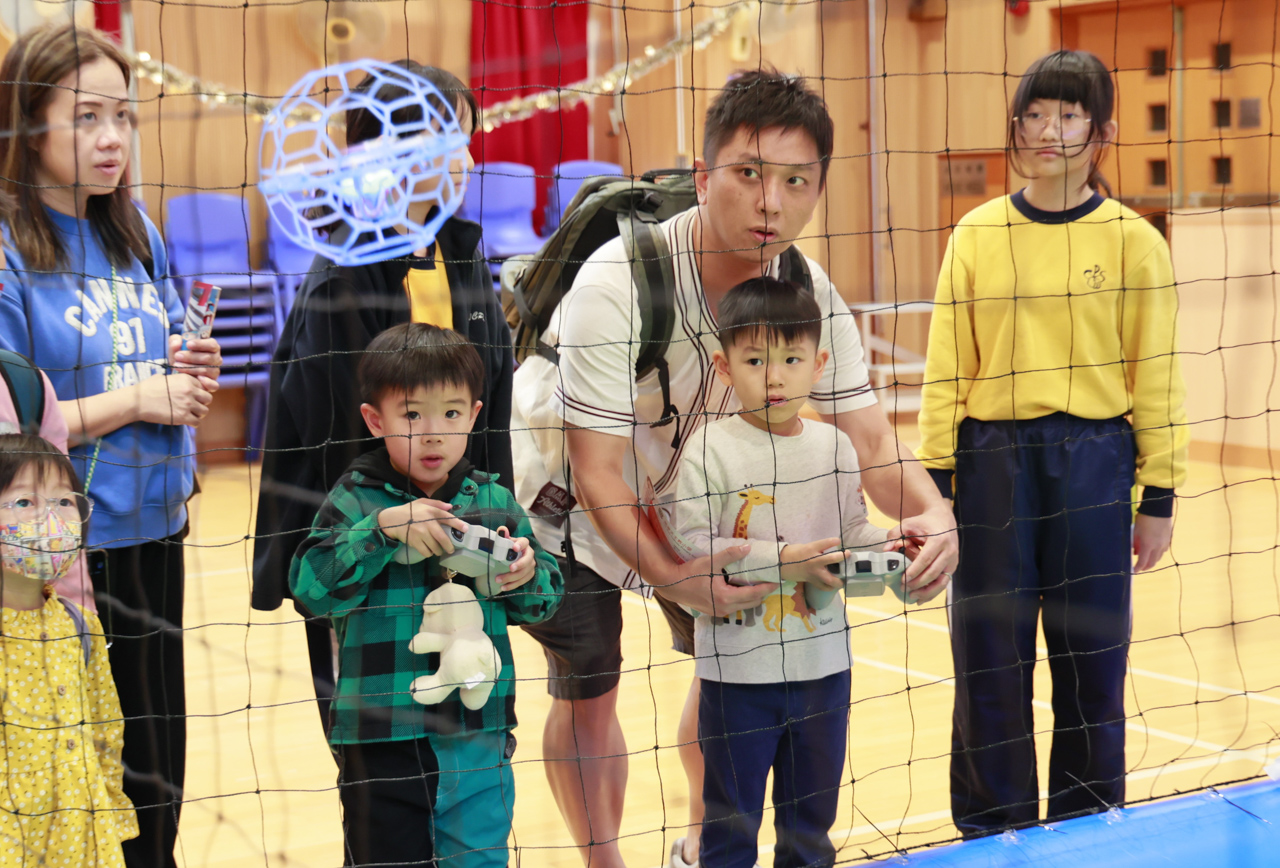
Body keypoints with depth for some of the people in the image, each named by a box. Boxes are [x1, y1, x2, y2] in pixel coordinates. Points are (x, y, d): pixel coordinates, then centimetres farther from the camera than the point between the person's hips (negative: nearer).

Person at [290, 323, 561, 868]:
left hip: (481, 740, 3)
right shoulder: (356, 501, -5)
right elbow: (311, 588, -17)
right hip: (385, 743, -3)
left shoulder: (495, 501, 5)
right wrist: (383, 528, -25)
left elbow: (545, 600, 11)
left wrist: (527, 576, -11)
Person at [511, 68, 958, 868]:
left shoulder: (811, 295, -19)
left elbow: (872, 443, -17)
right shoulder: (618, 283, -35)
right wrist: (670, 577, -45)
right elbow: (595, 472, -32)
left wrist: (933, 515, -38)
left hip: (690, 487, 5)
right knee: (587, 688, -6)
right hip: (565, 495, -5)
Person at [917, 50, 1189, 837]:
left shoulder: (1134, 240, 0)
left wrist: (1159, 497, 0)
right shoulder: (977, 235, 4)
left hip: (1094, 465, -1)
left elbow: (1158, 378, 1)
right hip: (993, 459, 1)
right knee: (990, 660, 6)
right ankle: (993, 830, 22)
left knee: (1093, 660, 7)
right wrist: (935, 478, 3)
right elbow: (946, 367, 6)